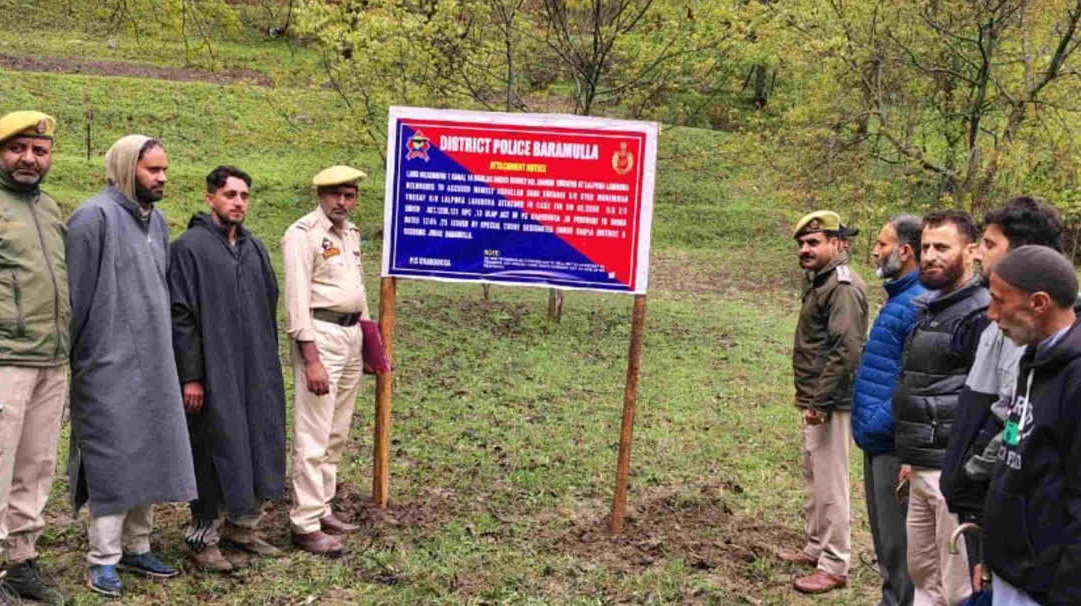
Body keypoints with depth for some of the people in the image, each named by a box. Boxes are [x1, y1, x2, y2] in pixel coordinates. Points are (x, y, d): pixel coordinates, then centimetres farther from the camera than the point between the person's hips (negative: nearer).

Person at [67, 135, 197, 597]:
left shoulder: (157, 220, 13)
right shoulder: (95, 217, -10)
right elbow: (74, 294, -10)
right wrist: (67, 359, -9)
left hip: (153, 363, 7)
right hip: (110, 365, -7)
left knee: (149, 455, 11)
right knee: (114, 459, -2)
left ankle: (136, 546, 23)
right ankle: (103, 559, 9)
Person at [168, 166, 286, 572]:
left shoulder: (254, 248, 12)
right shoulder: (189, 247, -8)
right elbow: (180, 317, -12)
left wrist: (270, 365, 17)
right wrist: (190, 376, -16)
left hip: (257, 371, 7)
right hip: (213, 373, -7)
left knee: (258, 446, 12)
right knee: (215, 452, 0)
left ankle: (242, 526, 27)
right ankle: (203, 536, 14)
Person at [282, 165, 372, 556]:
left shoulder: (351, 233, 15)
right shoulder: (303, 234, -11)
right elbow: (297, 300, -16)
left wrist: (369, 336, 20)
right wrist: (311, 360, -21)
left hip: (351, 334, 9)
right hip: (320, 336, -9)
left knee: (336, 434, 14)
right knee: (313, 435, -7)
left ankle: (322, 508, 25)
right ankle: (305, 524, 0)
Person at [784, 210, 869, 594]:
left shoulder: (842, 287, -17)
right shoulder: (821, 283, 15)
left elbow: (845, 351, -24)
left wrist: (820, 401, -22)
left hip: (831, 404, -11)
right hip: (815, 400, 11)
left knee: (830, 484, -4)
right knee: (814, 479, 19)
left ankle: (834, 566, 4)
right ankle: (816, 548, 32)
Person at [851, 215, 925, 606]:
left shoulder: (919, 304, -19)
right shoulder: (897, 298, 14)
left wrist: (882, 421, -22)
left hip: (893, 441, -10)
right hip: (876, 439, 10)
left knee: (897, 536, 1)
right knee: (883, 533, 20)